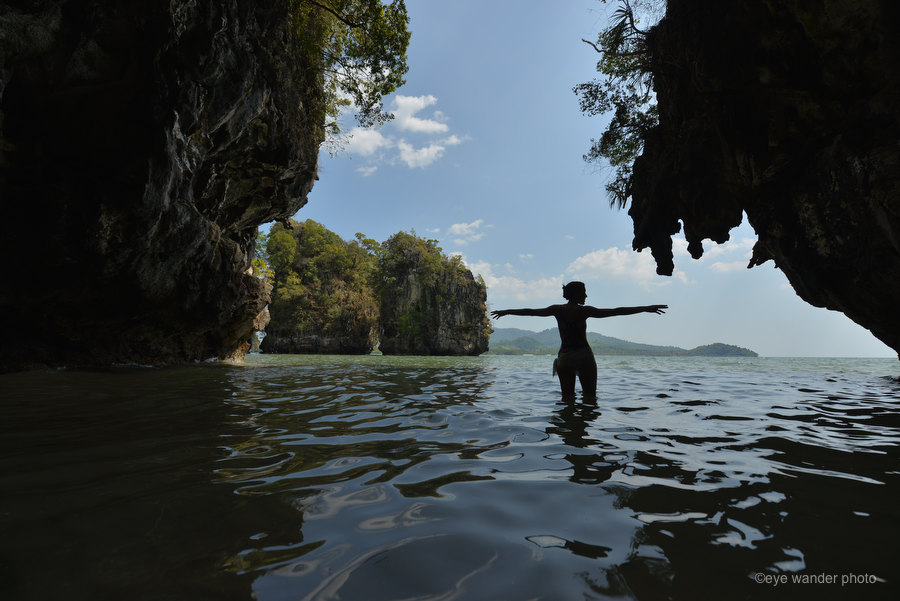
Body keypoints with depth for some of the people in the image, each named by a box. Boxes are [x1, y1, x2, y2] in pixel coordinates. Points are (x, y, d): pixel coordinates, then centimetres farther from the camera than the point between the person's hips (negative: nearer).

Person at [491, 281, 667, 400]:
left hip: (565, 357, 2)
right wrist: (645, 308, -4)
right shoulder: (584, 310, -5)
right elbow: (616, 312, -8)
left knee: (567, 398, 8)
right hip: (584, 355, -2)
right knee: (590, 396, 8)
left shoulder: (557, 310, 2)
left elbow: (530, 312, 8)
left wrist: (506, 311, 19)